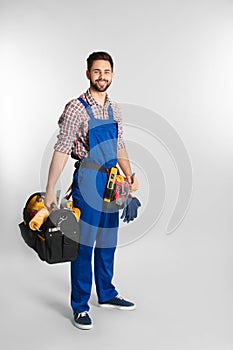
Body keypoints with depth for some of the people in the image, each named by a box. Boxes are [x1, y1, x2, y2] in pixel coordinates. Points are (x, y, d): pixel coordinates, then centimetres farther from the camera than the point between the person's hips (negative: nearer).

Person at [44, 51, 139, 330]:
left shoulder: (114, 108, 11)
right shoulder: (76, 108, -10)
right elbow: (61, 150, -13)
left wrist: (130, 174, 5)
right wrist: (50, 191, -16)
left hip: (111, 182, 7)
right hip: (87, 181, -6)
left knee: (108, 242, 16)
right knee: (84, 245, 1)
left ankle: (106, 295, 33)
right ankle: (80, 307, 14)